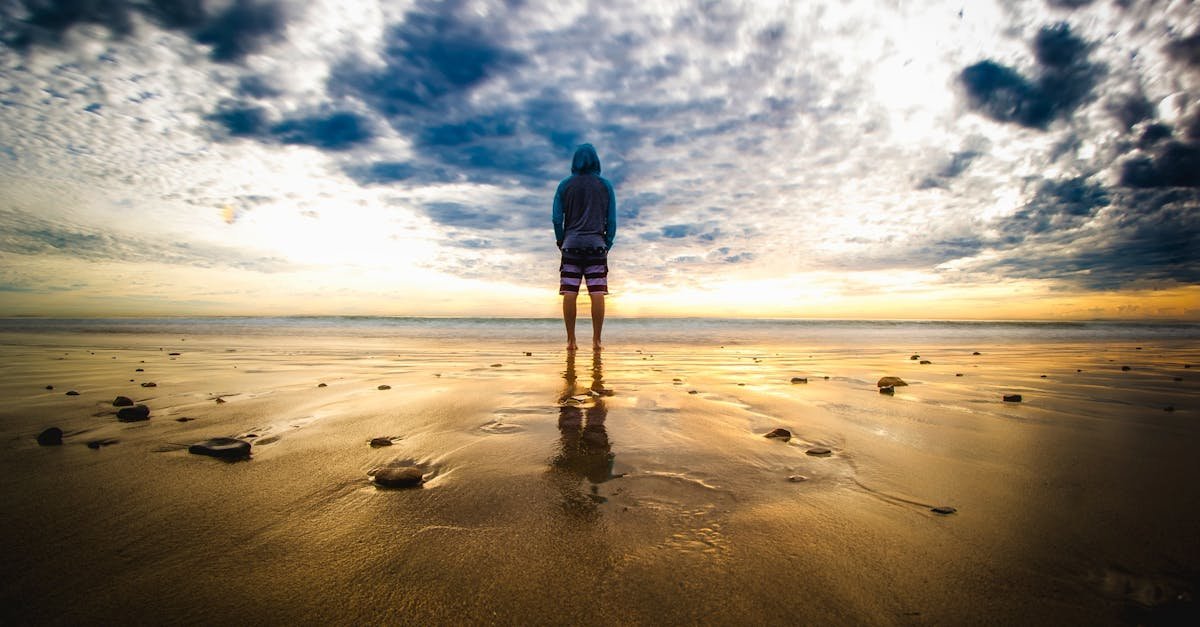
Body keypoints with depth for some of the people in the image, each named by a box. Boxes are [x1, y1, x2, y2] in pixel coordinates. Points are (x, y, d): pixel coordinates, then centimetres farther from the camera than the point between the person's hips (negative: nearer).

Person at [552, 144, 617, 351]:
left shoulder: (565, 185, 7)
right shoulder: (605, 185, 8)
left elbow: (556, 218, 2)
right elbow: (611, 220, 5)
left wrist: (560, 241, 13)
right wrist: (607, 244, 14)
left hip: (571, 244, 0)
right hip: (596, 244, 0)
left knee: (569, 293, -1)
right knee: (597, 293, -3)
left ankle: (571, 340, -1)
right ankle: (596, 340, -4)